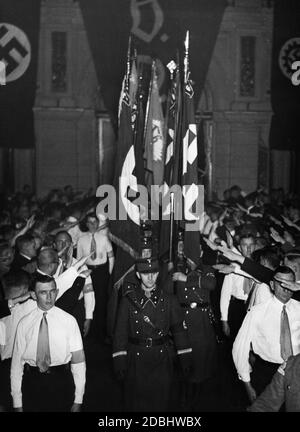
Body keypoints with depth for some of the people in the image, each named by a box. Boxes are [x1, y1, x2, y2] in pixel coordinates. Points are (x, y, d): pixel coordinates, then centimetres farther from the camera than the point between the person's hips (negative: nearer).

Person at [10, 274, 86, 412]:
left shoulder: (69, 320, -3)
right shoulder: (24, 323, 0)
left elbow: (78, 360, -3)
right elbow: (17, 362, 0)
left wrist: (78, 400, -5)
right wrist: (17, 403, -2)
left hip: (61, 380, -1)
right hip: (32, 381, 1)